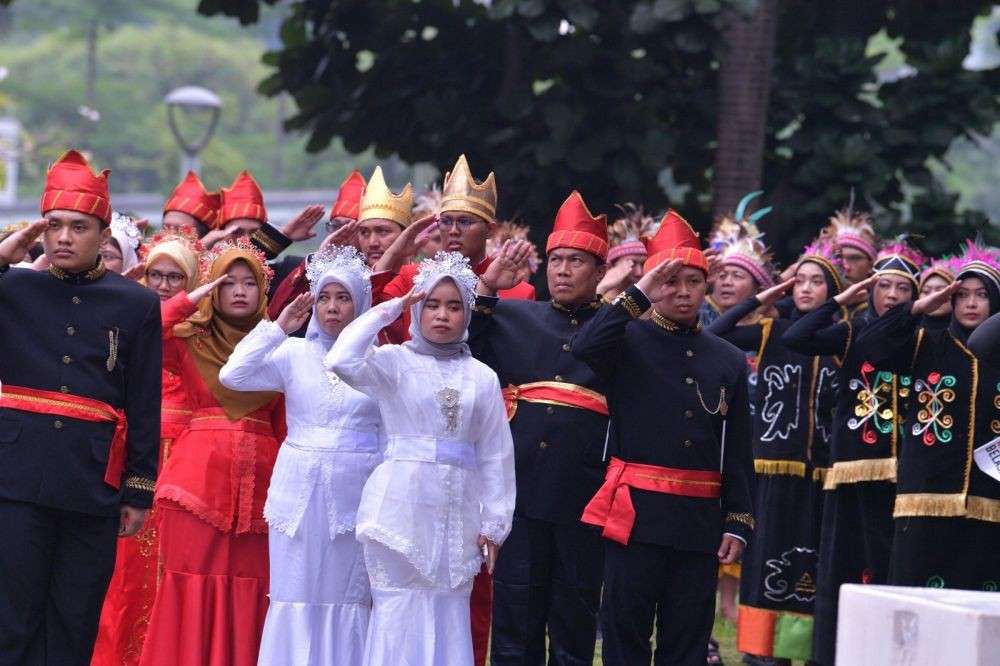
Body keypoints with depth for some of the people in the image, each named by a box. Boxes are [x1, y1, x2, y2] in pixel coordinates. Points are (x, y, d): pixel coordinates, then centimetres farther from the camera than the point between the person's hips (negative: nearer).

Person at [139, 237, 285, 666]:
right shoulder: (189, 341, 7)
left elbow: (284, 424, 12)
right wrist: (191, 300, -10)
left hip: (259, 480, 2)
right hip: (199, 473, -2)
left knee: (249, 590, 0)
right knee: (195, 585, -4)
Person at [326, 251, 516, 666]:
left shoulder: (482, 377, 10)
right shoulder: (395, 361, 1)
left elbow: (495, 454, 10)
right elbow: (342, 361, -19)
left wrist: (494, 523, 5)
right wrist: (387, 311, -10)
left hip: (457, 510, 3)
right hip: (402, 504, -3)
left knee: (449, 618, 5)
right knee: (399, 616, -3)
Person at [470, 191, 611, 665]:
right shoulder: (512, 317, 10)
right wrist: (486, 286, -2)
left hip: (583, 496, -1)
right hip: (523, 488, 1)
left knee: (575, 619, 7)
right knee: (515, 612, 5)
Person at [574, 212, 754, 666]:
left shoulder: (728, 360, 11)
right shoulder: (628, 342, 1)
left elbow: (738, 451, 11)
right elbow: (584, 350, -23)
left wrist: (738, 523, 5)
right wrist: (638, 296, -17)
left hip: (700, 520, 3)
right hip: (636, 511, -3)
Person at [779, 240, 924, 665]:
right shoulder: (851, 332, 7)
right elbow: (794, 339, -7)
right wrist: (840, 301, -6)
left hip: (902, 471, -1)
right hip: (853, 470, 1)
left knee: (894, 567, -6)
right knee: (842, 565, 4)